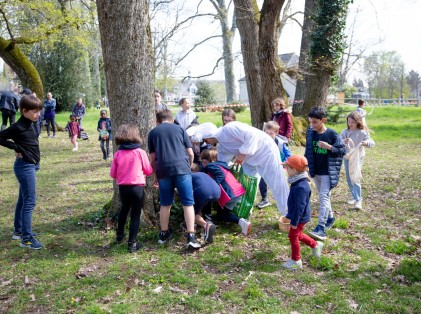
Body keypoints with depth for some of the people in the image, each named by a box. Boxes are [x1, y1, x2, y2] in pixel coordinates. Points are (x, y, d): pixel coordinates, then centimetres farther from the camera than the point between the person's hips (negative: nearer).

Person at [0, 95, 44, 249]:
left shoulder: (29, 125, 7)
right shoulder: (19, 127, -19)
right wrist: (16, 148, -16)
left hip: (30, 166, 10)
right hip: (25, 167, -10)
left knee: (23, 200, 19)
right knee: (29, 202, -7)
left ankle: (18, 231, 32)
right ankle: (26, 238, -2)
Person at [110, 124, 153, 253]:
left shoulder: (118, 154, -3)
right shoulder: (140, 152, -9)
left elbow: (113, 174, 2)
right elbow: (149, 171, -3)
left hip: (123, 187, 4)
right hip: (137, 187, -4)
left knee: (124, 209, 27)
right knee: (135, 214, 5)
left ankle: (120, 234, 41)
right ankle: (132, 243, 7)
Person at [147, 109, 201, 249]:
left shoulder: (153, 132, 17)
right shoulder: (179, 129, 16)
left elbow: (152, 158, 15)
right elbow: (190, 153, 13)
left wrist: (156, 173, 28)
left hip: (163, 170, 1)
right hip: (182, 168, -1)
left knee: (165, 204, 16)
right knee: (188, 203, 3)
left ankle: (164, 233, 27)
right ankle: (191, 236, -4)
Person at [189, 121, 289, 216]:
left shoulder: (230, 128, -26)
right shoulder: (221, 146, 3)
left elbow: (252, 135, -31)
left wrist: (243, 153, -28)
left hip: (266, 150, -9)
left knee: (276, 184, -2)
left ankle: (288, 214, 9)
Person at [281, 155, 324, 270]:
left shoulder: (300, 187, -31)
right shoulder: (298, 182, 1)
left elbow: (299, 206, -28)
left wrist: (294, 222, -21)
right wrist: (292, 217, 23)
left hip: (300, 218, -9)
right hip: (299, 216, 9)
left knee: (293, 237, 5)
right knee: (297, 235, 24)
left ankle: (296, 261, 19)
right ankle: (316, 245, 40)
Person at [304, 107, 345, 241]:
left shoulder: (332, 134, -13)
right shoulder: (310, 133, 1)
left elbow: (343, 150, -10)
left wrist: (328, 146, -24)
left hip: (328, 172, -6)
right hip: (315, 171, 6)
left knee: (324, 196, -13)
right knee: (323, 196, 18)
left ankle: (321, 229, -18)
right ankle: (330, 218, 38)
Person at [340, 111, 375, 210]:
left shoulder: (362, 132, -11)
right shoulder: (345, 132, -2)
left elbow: (372, 142, -16)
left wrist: (366, 143, -39)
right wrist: (343, 141, -32)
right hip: (347, 158, 5)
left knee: (355, 179, -11)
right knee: (349, 179, 13)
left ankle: (359, 200, -5)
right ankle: (355, 197, 28)